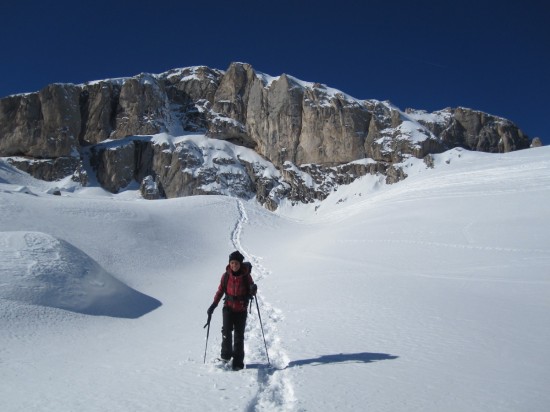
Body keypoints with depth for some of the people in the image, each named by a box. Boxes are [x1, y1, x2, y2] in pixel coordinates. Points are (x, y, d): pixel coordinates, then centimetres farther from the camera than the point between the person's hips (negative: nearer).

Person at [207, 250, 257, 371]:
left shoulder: (246, 276, -5)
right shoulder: (226, 276, -2)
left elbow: (252, 292, 3)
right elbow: (220, 291, 7)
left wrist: (253, 289, -20)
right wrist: (213, 304, -1)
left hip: (241, 309, -1)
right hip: (229, 307, 1)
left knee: (239, 336, 2)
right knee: (226, 330, -16)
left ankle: (238, 363, 12)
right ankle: (226, 354, 5)